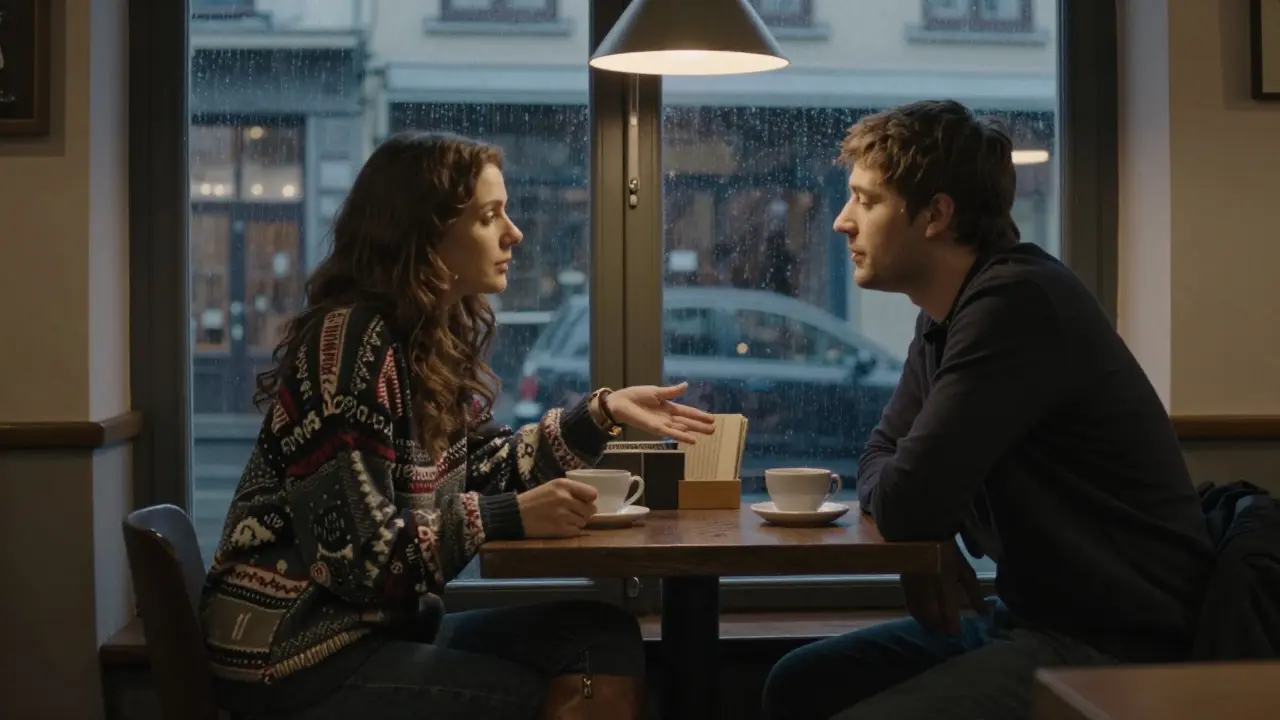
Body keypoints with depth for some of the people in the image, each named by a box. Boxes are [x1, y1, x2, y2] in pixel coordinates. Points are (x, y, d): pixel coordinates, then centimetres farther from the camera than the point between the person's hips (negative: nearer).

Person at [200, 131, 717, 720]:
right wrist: (514, 518, -24)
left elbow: (484, 471, 9)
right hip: (297, 654, -8)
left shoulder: (438, 335, 8)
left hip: (382, 624, 8)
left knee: (604, 639, -6)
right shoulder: (350, 340, -20)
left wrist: (602, 413, 2)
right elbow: (354, 553, -23)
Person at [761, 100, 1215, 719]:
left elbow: (905, 500, -25)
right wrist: (925, 543, -4)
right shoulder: (948, 314, 9)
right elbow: (881, 456, 17)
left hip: (1111, 644, -9)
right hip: (1029, 614, 9)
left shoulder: (1015, 301, -22)